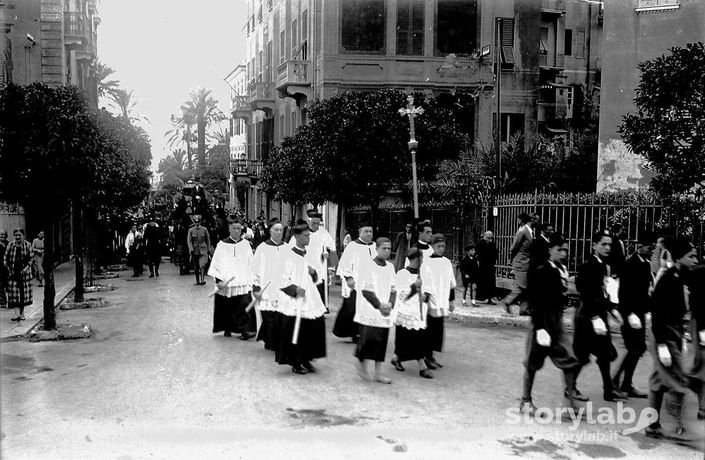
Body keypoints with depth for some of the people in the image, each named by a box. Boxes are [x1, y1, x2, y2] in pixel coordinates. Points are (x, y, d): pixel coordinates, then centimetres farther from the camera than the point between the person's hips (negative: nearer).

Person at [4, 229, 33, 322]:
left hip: (24, 272, 0)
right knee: (14, 292, -9)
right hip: (13, 272, 0)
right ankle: (17, 313, -12)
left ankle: (22, 313, 16)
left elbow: (30, 259, 0)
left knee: (23, 292, 5)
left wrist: (26, 268, -13)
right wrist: (9, 269, -6)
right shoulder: (10, 245, 3)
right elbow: (5, 259, 6)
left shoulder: (27, 245, 1)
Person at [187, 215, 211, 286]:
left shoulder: (204, 229, 4)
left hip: (203, 250, -1)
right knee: (196, 268, 7)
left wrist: (209, 250, 9)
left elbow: (208, 240, 11)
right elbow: (189, 241, -1)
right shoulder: (191, 230, 3)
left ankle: (202, 280, -22)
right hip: (195, 251, 1)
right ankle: (197, 281, 17)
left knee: (202, 265, -18)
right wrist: (191, 250, -13)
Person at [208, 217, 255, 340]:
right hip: (225, 284, 0)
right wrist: (218, 280, -8)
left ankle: (246, 330, -13)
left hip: (243, 284, 0)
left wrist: (251, 282, -1)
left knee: (244, 306, -12)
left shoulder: (246, 244, 5)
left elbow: (251, 264, 5)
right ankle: (227, 329, 26)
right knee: (227, 308, 8)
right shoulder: (222, 245, 2)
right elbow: (216, 264, 2)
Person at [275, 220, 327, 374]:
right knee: (296, 332, -2)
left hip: (311, 299, 6)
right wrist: (295, 288, -23)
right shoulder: (289, 255, -8)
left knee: (314, 329, 3)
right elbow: (283, 280, -10)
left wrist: (313, 272, -2)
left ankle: (306, 360, 18)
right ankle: (295, 363, 13)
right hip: (294, 302, -6)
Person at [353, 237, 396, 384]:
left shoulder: (390, 267, 10)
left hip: (385, 311, 6)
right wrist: (379, 305, -16)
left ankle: (378, 373, 14)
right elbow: (366, 290, -12)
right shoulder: (368, 266, -9)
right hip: (369, 311, -6)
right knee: (369, 338, -14)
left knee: (382, 341, 6)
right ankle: (361, 362, 13)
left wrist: (390, 304, -7)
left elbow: (393, 289, 11)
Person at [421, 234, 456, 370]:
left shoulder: (447, 262, 10)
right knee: (430, 330, -4)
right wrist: (427, 300, -17)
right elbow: (425, 285, -11)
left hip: (442, 304, 6)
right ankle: (427, 357, 6)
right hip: (432, 302, -6)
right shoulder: (426, 263, -8)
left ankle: (431, 356, 20)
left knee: (438, 330, 9)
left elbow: (451, 283, 17)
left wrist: (451, 300, 16)